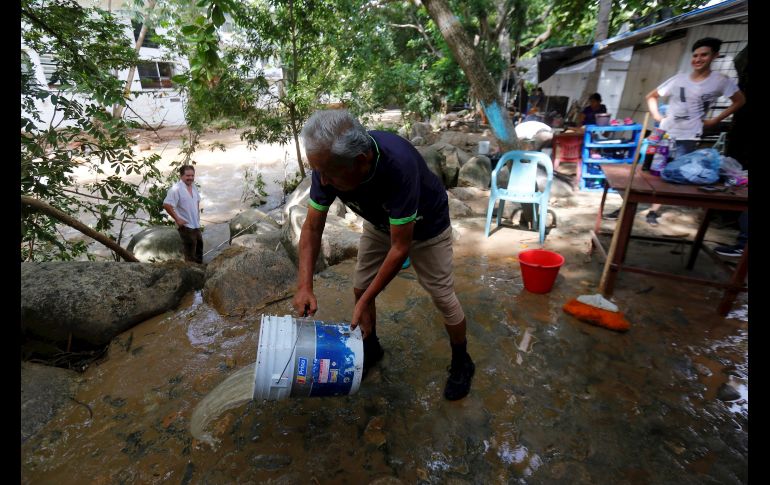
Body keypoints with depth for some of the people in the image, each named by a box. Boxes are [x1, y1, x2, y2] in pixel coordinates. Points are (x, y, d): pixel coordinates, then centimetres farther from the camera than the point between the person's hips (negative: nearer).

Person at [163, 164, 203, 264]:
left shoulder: (193, 187, 7)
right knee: (190, 255, 1)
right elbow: (166, 205, -24)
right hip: (185, 226, -9)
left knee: (199, 247, 24)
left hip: (196, 225, 9)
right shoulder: (176, 189, -19)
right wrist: (177, 219, -21)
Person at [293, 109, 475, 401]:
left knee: (443, 297, 0)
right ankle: (370, 348, 32)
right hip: (379, 223, 5)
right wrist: (305, 286, -26)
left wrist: (366, 301, -30)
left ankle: (462, 362, 26)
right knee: (360, 287, 6)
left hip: (426, 226, -4)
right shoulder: (329, 164, -27)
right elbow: (312, 227, -16)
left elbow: (400, 247, -35)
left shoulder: (398, 164, -43)